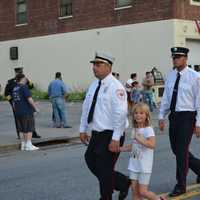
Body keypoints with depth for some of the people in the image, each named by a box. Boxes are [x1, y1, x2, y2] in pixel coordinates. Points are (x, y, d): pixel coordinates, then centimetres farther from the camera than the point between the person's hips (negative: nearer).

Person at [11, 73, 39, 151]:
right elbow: (29, 99, -18)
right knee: (29, 129, -1)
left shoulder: (14, 89, 13)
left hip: (18, 112, 8)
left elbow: (13, 102, 17)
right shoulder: (24, 87, -11)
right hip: (27, 111, -8)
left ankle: (23, 145, 17)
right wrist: (35, 108, -11)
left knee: (24, 130, 16)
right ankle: (29, 145, -3)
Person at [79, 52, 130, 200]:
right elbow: (86, 107, 16)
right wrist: (83, 129, 13)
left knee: (104, 170, 0)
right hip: (96, 134, 9)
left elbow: (120, 114, -21)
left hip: (110, 136, -9)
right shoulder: (94, 85, 9)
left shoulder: (115, 87, -16)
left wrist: (115, 139, -23)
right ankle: (123, 183, 30)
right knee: (91, 161, 15)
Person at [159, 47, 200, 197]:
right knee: (176, 149, 13)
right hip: (174, 116, 6)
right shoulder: (171, 76, 6)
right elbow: (166, 97, 12)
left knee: (182, 150, -3)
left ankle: (181, 185, 12)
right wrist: (162, 117, 9)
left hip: (187, 117, -6)